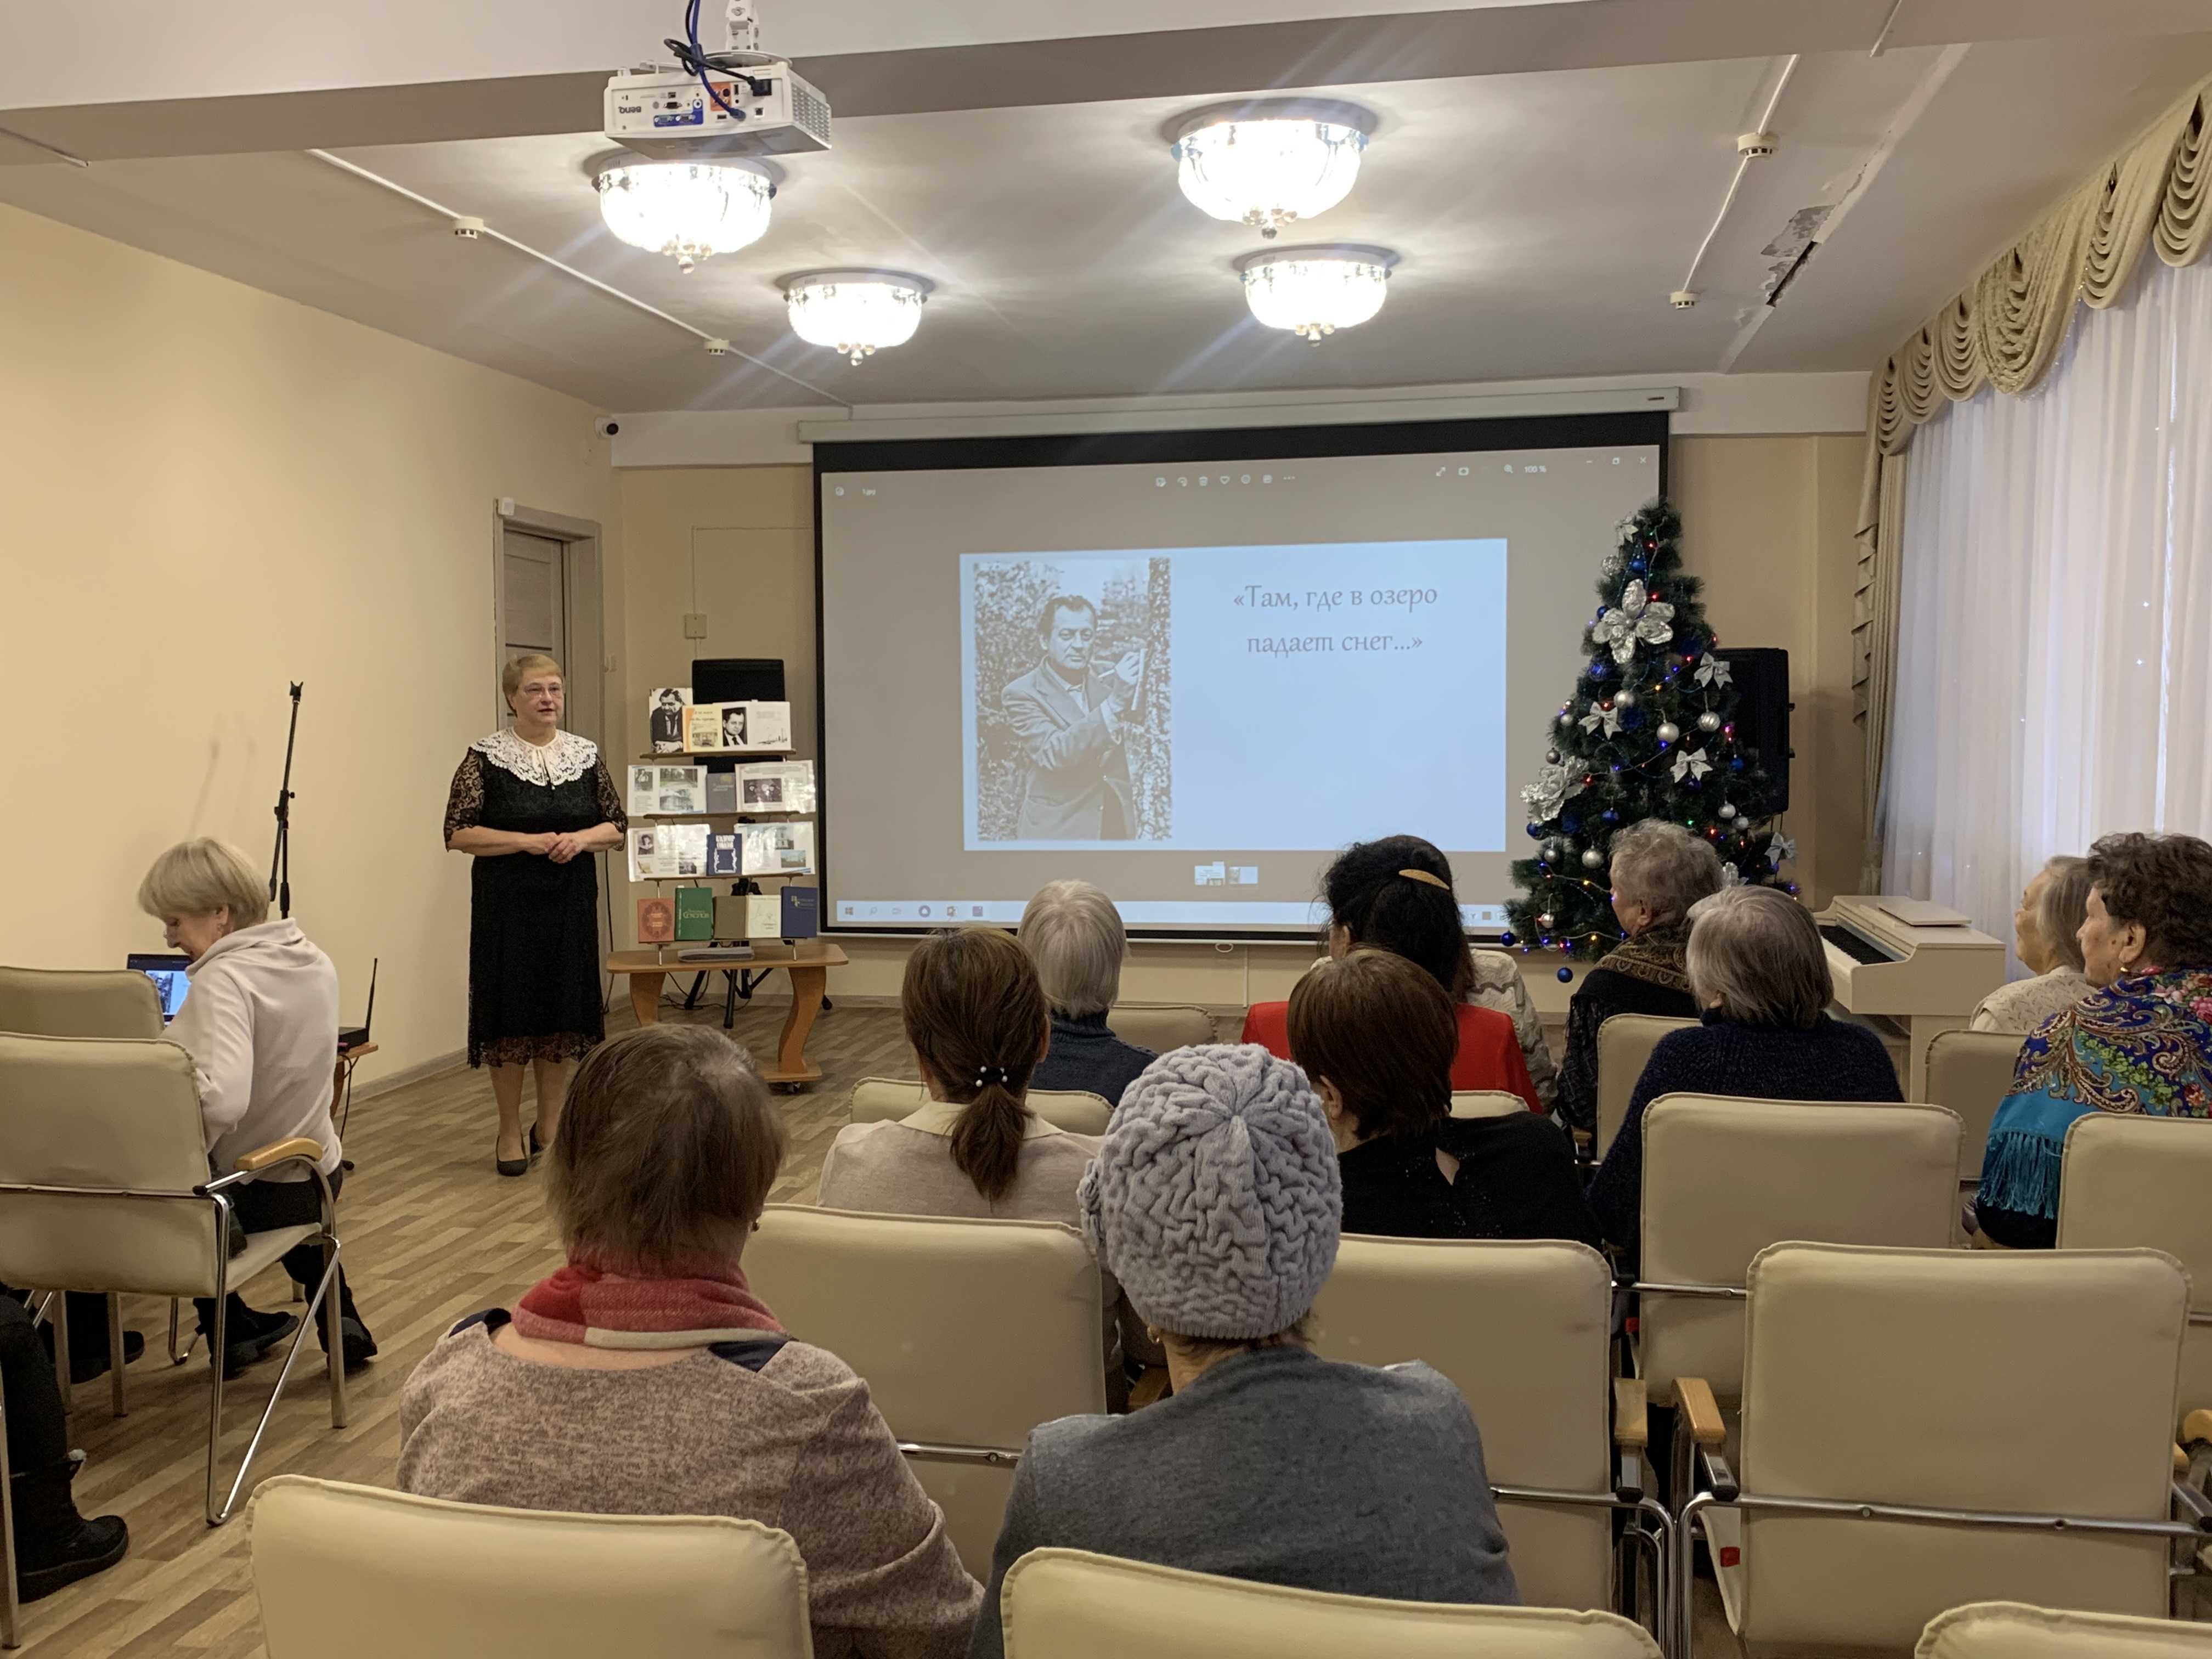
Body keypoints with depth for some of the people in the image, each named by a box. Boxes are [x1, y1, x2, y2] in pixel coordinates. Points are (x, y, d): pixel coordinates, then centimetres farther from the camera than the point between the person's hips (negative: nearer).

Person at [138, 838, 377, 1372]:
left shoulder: (224, 978, -25)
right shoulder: (316, 962, 0)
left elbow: (221, 1100, -40)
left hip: (248, 1193, -6)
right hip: (319, 1177, 6)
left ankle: (234, 1328, 30)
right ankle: (340, 1318, 30)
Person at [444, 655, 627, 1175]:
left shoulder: (586, 755, 6)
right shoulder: (486, 757, -5)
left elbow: (617, 827, 9)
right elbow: (459, 833, -9)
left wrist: (580, 839, -11)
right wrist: (527, 842, -18)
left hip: (571, 902, 3)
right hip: (507, 905, -3)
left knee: (562, 1009, 8)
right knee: (509, 1013, 1)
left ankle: (550, 1123, 23)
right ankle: (510, 1130, 15)